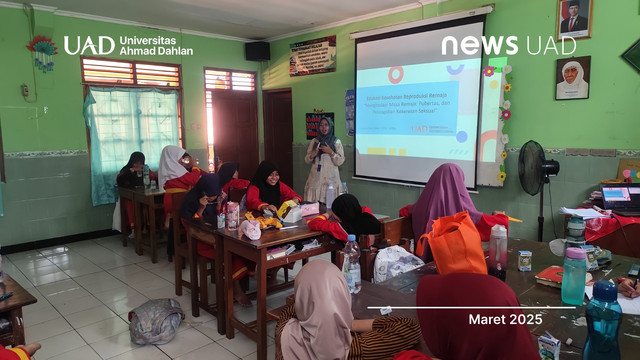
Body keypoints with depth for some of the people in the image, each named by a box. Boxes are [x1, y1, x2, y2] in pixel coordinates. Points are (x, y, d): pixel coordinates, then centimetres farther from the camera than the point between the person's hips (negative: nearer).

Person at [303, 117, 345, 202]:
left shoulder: (336, 141, 3)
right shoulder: (314, 141, 11)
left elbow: (340, 162, -2)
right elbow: (306, 160, 12)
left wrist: (331, 152, -15)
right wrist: (313, 154, -8)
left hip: (330, 178, -2)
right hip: (315, 178, 2)